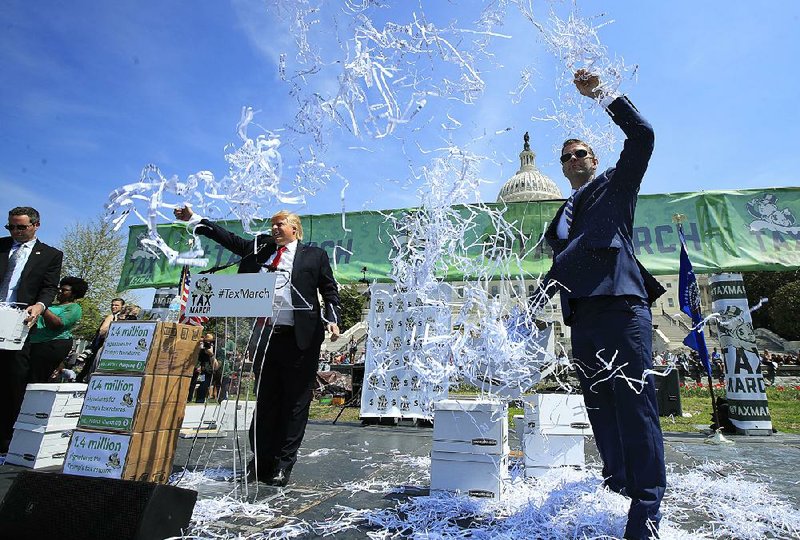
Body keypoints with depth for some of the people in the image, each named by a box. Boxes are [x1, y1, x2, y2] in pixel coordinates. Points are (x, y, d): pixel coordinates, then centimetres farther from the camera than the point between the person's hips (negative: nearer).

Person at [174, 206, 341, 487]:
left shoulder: (314, 255, 6)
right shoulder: (261, 248, 17)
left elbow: (330, 290, 4)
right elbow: (229, 238, 22)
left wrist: (332, 319, -10)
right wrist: (194, 218, 21)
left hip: (299, 337, -4)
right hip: (266, 335, 4)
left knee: (295, 401, 3)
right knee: (265, 399, 11)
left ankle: (284, 464, 15)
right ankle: (261, 461, 23)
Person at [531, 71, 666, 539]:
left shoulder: (616, 184, 16)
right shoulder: (563, 215, 27)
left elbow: (642, 135, 2)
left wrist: (600, 93, 4)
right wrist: (534, 305, 16)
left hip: (621, 305, -5)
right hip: (582, 316, 6)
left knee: (634, 401, -7)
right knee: (599, 404, 7)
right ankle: (618, 483, 19)